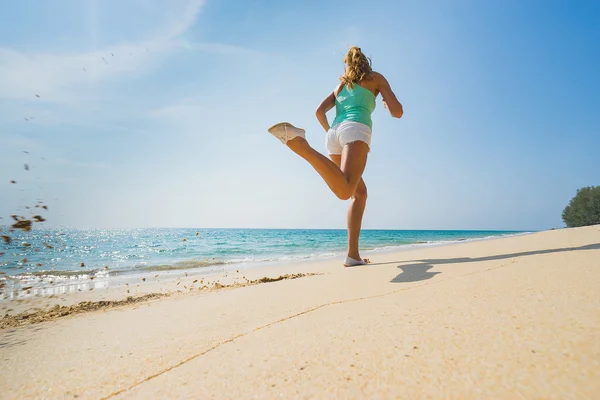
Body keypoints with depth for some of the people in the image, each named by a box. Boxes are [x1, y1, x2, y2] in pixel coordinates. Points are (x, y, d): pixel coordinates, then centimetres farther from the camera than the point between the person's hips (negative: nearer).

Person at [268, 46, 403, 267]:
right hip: (356, 129, -6)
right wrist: (387, 105, 38)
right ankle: (298, 143, -47)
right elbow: (398, 112, 15)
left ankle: (353, 254, 5)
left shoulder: (340, 85, 35)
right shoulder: (376, 77, 23)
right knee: (344, 191, -30)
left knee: (360, 193, 14)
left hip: (334, 134, 6)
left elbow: (319, 111, 21)